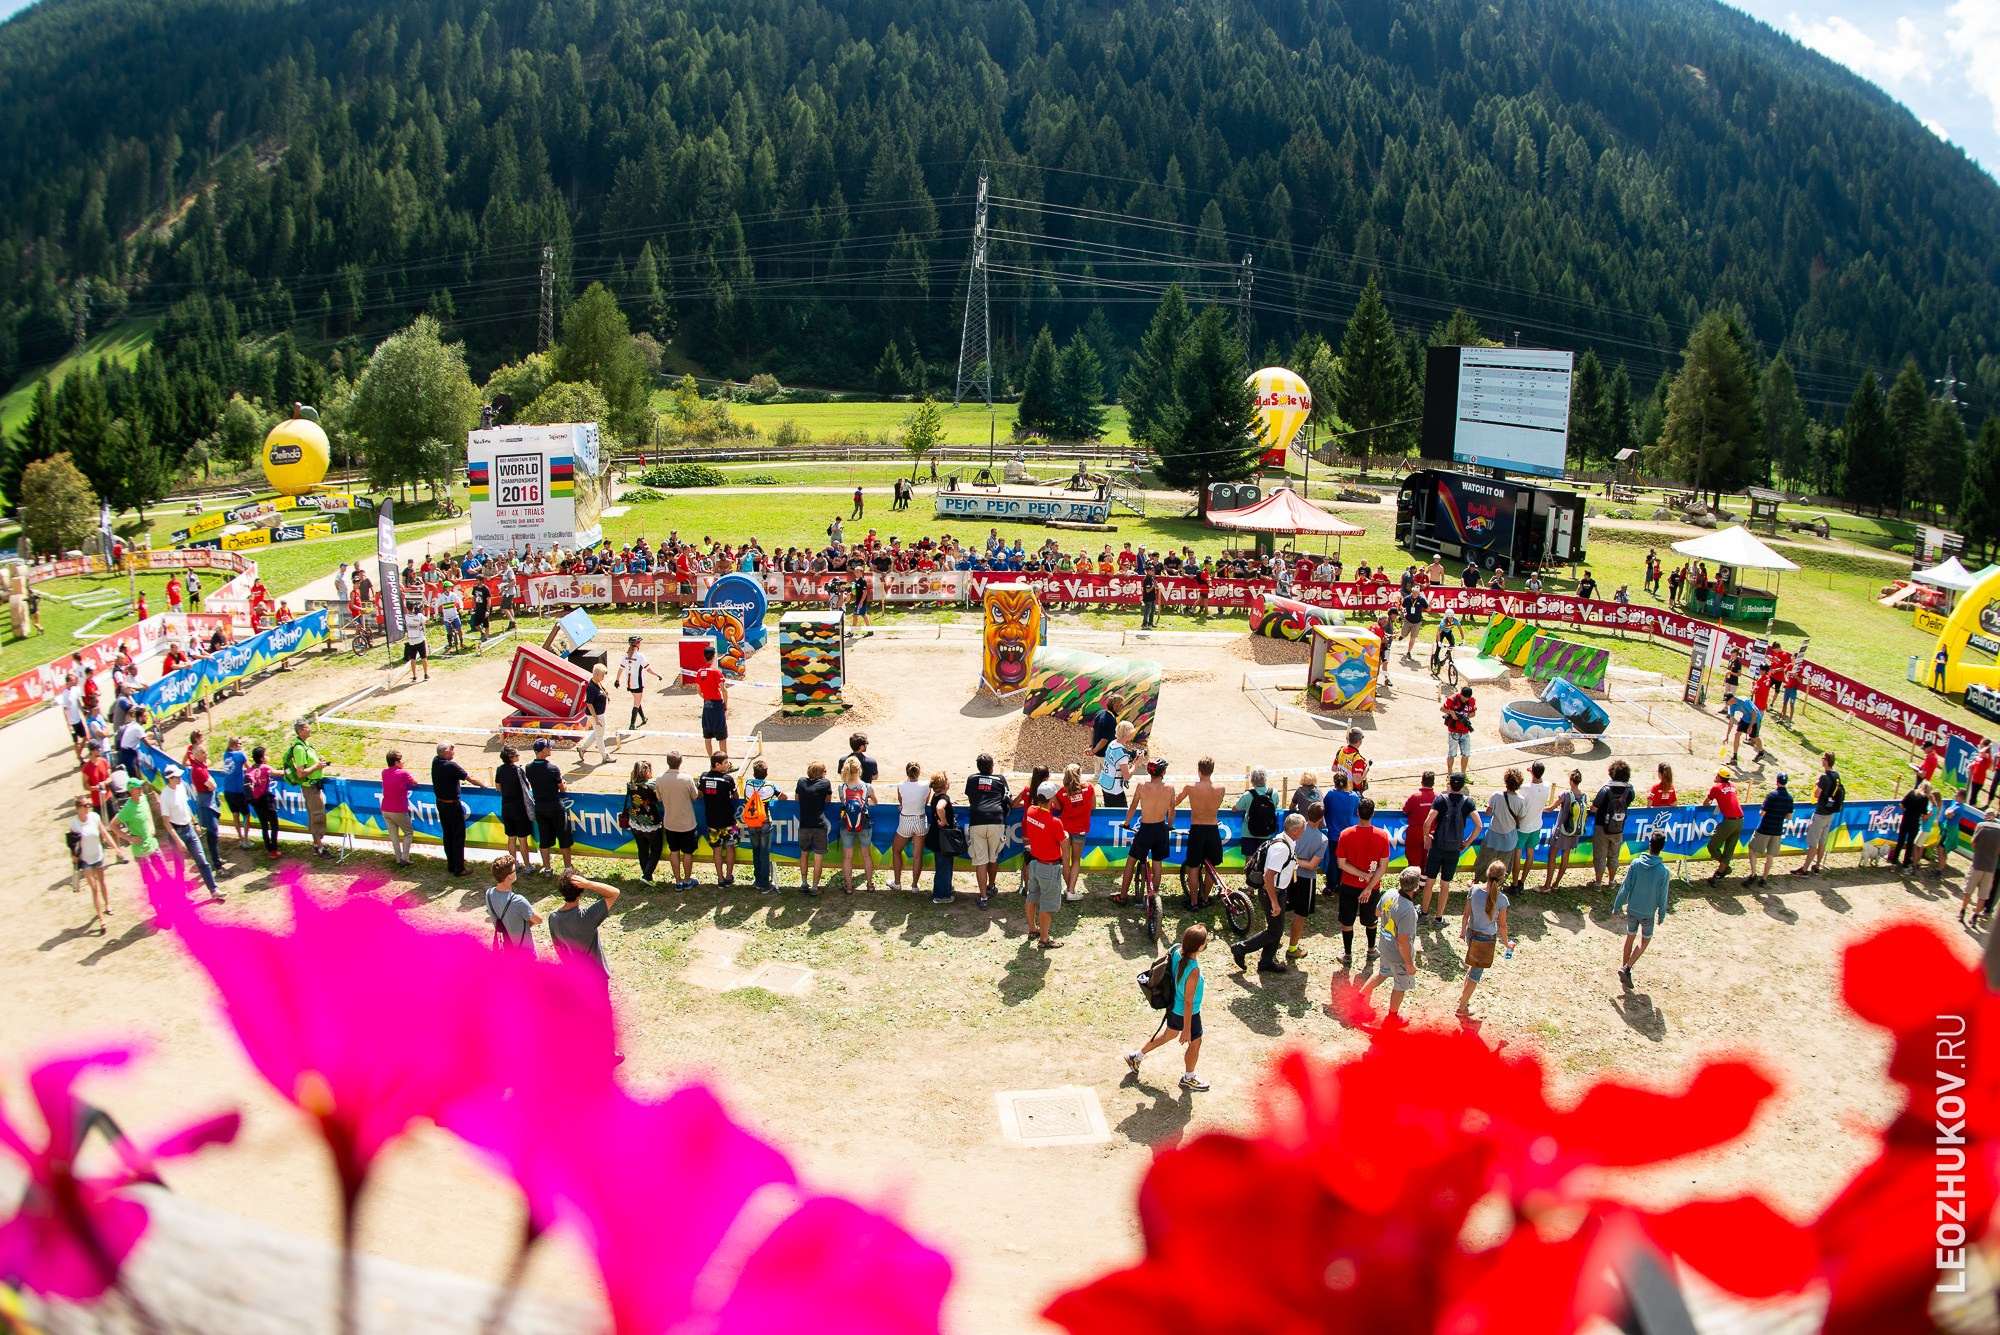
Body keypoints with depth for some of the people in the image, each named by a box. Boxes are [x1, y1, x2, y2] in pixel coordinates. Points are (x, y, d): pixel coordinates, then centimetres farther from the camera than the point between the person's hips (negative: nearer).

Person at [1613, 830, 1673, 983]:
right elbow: (1662, 898, -10)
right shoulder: (1664, 871, -18)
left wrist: (1616, 908, 0)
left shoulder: (1636, 863, -14)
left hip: (1632, 909, 1)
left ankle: (1624, 965, 31)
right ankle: (1627, 967, 3)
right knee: (1645, 939, 18)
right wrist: (1661, 917, 6)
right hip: (1648, 913, -1)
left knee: (1630, 936, 22)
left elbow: (1624, 889, -10)